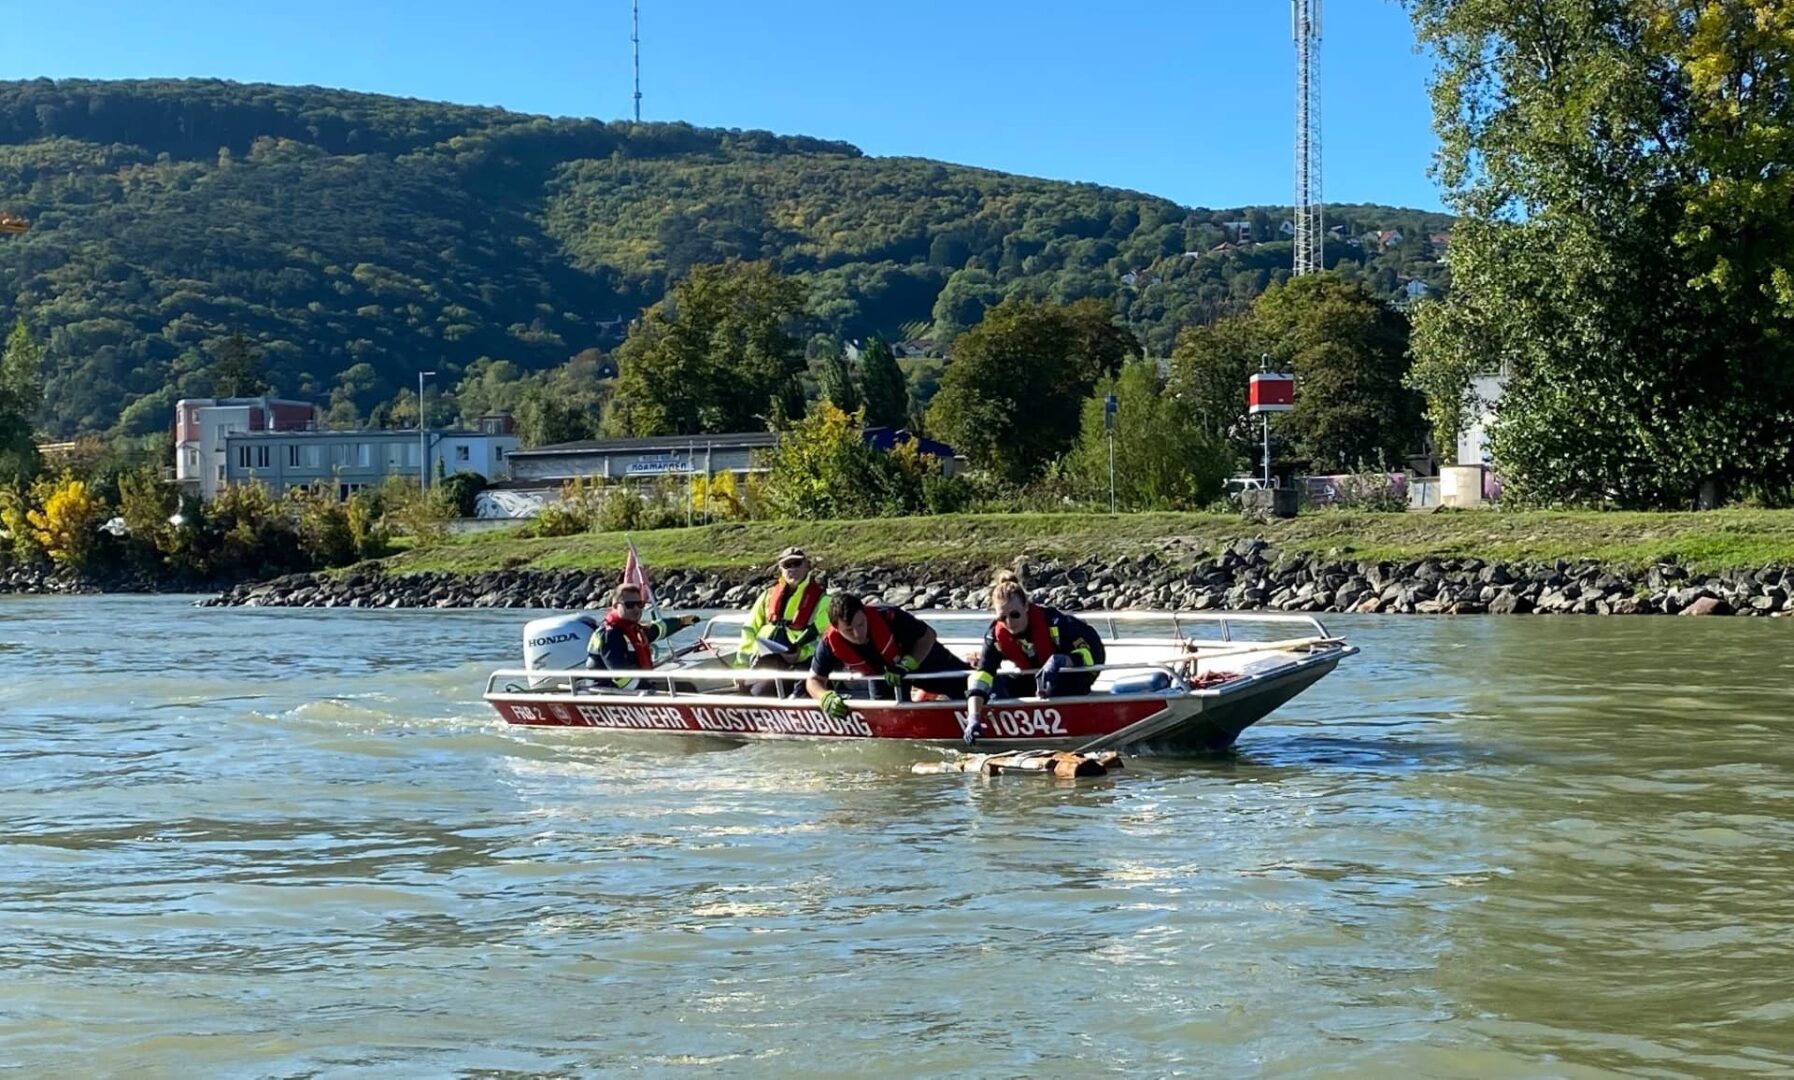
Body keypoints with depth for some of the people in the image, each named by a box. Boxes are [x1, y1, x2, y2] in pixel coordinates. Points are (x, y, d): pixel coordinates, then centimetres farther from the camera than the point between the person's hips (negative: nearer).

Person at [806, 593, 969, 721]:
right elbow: (814, 680, -19)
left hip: (921, 654, -2)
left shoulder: (887, 617, -40)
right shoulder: (830, 644, -32)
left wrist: (906, 665, -39)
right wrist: (826, 697, -40)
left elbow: (928, 635, -27)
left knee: (963, 687, 7)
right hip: (882, 674, 3)